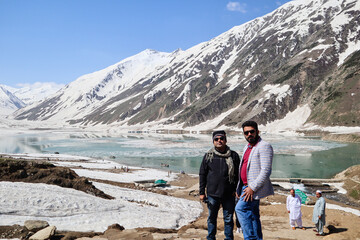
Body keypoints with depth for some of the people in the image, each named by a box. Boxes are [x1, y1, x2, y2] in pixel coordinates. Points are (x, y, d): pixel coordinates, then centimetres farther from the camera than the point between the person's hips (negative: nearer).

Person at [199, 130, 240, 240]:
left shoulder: (233, 156, 3)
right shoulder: (208, 156, 3)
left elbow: (238, 174, 7)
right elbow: (202, 175, 6)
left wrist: (237, 191, 0)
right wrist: (202, 192, 3)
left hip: (229, 195, 0)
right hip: (212, 194, 1)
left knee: (228, 218, 7)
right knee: (212, 218, 12)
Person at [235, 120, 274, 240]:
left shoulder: (264, 146, -10)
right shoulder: (247, 147, 18)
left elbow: (266, 171, -19)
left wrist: (252, 187, -23)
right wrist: (239, 188, 18)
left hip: (256, 187, -9)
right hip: (246, 186, 9)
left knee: (241, 208, -19)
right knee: (252, 215, 11)